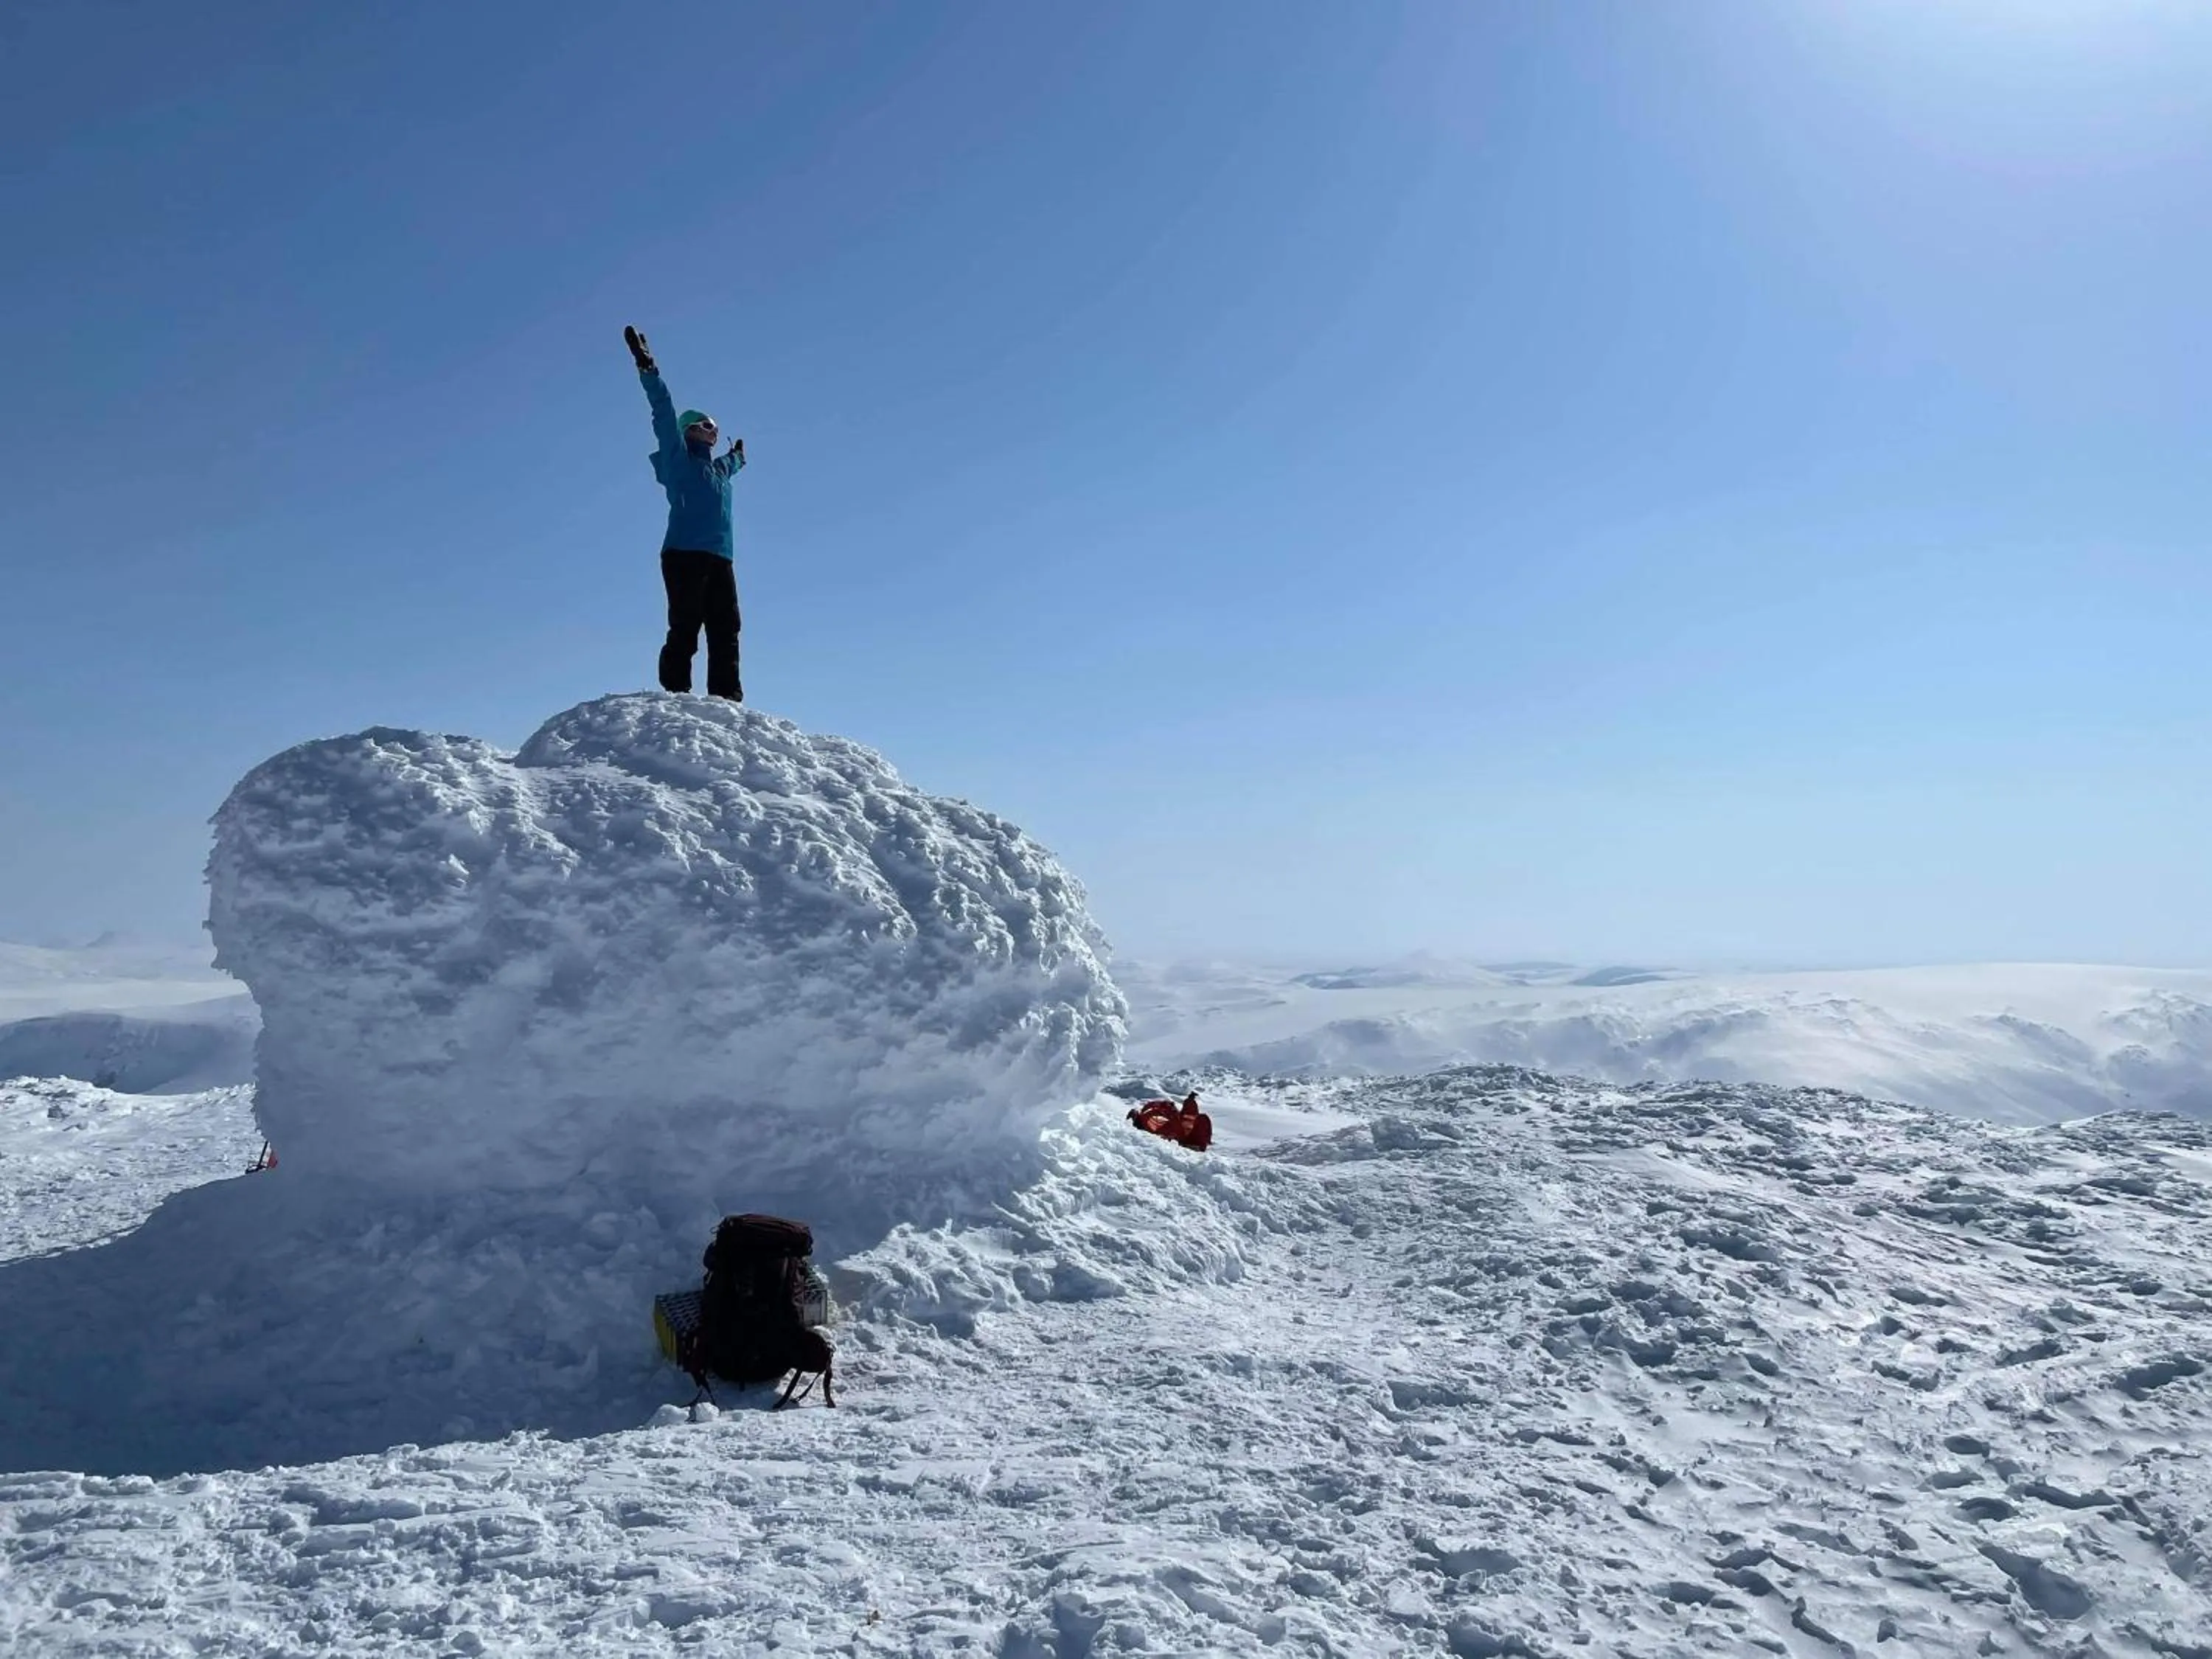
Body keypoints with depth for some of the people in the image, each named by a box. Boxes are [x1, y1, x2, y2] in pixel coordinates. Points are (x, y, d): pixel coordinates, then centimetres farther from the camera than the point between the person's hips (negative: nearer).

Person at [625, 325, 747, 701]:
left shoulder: (720, 468, 27)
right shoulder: (679, 459, 7)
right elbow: (665, 416, -5)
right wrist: (649, 370, -15)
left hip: (719, 559, 7)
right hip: (685, 555, -7)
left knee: (726, 631, -2)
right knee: (685, 630, -13)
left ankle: (727, 700, -4)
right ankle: (675, 696, -16)